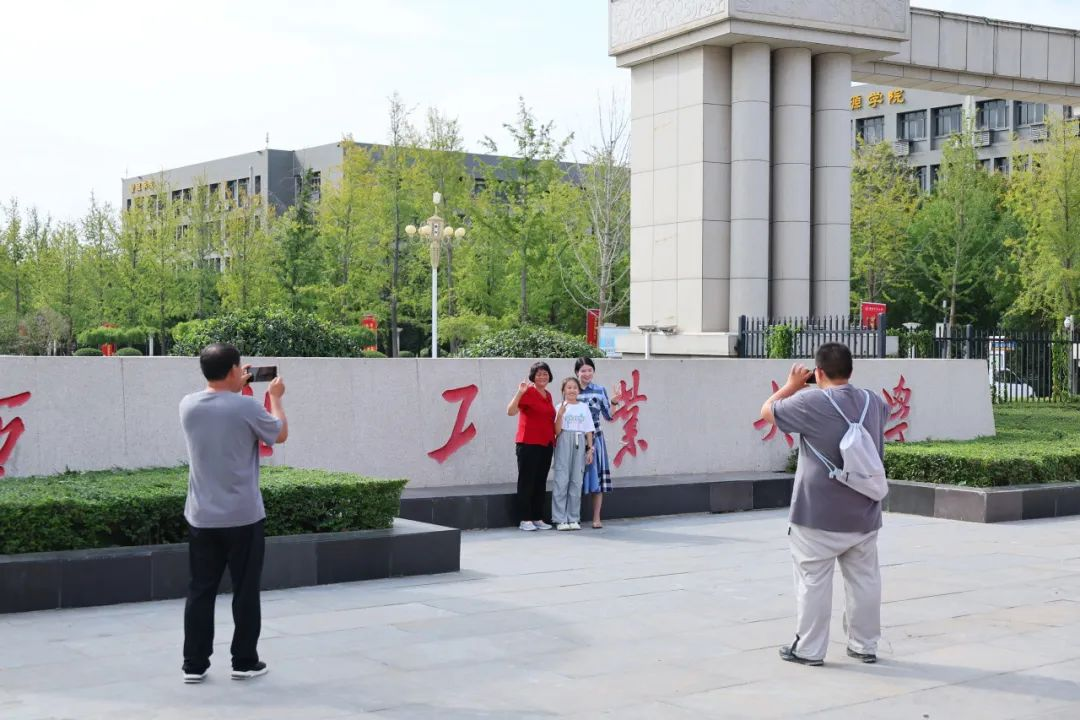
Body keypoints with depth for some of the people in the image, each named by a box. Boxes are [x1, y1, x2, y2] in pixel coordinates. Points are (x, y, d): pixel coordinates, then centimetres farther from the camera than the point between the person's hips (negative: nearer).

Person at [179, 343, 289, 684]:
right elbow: (280, 435, 3)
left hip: (202, 517, 4)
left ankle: (194, 665, 12)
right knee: (245, 591, 7)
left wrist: (236, 389, 27)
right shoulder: (247, 407, -15)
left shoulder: (188, 406, 0)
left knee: (201, 591, 9)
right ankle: (245, 662, 14)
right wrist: (275, 397, 15)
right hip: (243, 516, -4)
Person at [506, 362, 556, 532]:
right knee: (527, 481, -3)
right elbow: (510, 411, -19)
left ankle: (538, 518, 16)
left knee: (541, 482, 10)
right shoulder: (528, 393, -8)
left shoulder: (548, 395, 14)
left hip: (546, 444, 7)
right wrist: (520, 392, -30)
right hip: (528, 444, -7)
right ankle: (524, 520, 1)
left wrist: (554, 438, 15)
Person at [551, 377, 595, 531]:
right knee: (561, 480, -6)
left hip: (580, 444, 3)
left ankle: (573, 518, 9)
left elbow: (588, 430, 11)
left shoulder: (584, 407, 11)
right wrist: (560, 415, -18)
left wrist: (590, 449, 4)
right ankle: (560, 519, -3)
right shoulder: (560, 407, 2)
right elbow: (557, 431, -4)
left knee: (577, 481, 3)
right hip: (564, 443, -3)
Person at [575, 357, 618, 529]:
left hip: (595, 438, 0)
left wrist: (614, 402, -6)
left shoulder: (600, 390, 4)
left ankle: (596, 518, 4)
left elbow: (608, 416, 6)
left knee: (596, 475, -1)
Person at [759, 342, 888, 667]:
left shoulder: (812, 402, -15)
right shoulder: (873, 402, 4)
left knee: (813, 582, 3)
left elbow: (768, 410, 0)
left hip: (819, 517, -5)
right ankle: (865, 645, 21)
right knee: (864, 580, 12)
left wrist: (792, 385, 14)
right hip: (864, 515, 6)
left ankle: (809, 649, 8)